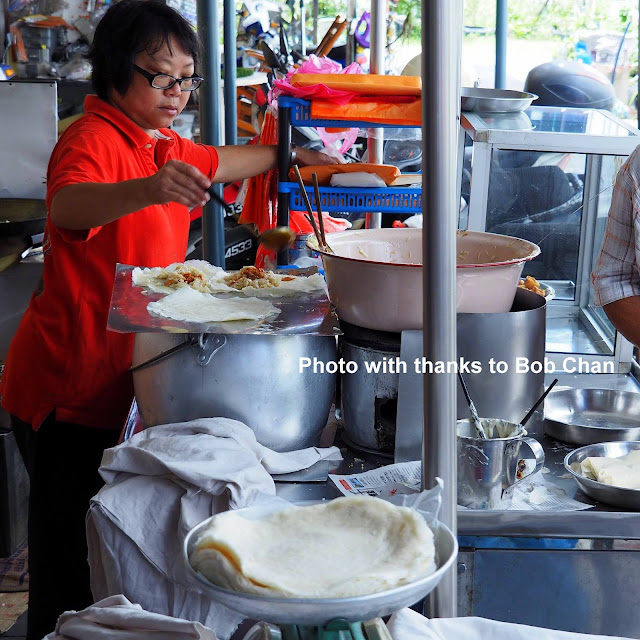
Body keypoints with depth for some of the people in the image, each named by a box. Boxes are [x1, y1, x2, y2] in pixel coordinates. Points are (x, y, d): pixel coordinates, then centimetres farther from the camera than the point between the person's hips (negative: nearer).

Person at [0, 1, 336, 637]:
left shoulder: (160, 146, 13)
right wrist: (149, 189, -56)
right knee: (70, 556, -2)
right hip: (69, 387, -9)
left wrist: (286, 156, 34)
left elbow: (219, 162, 35)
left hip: (116, 381, 9)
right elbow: (67, 207, -40)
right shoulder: (93, 139, -17)